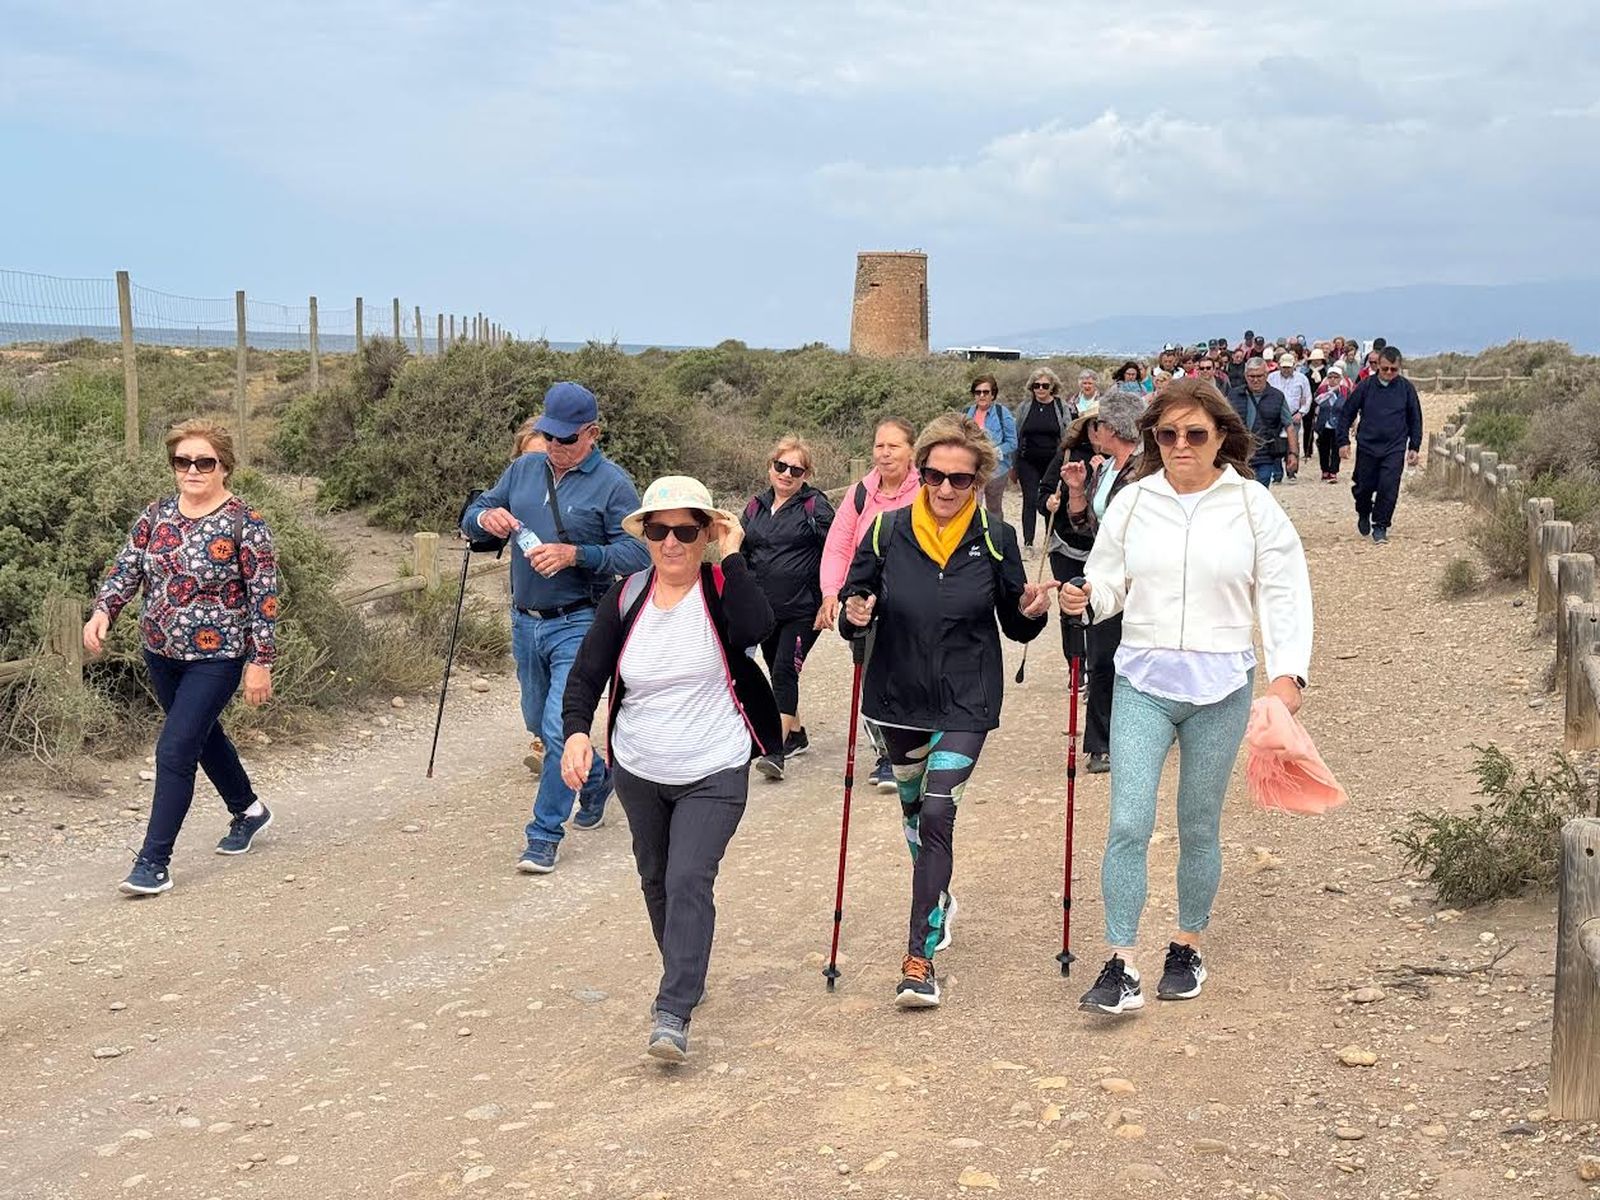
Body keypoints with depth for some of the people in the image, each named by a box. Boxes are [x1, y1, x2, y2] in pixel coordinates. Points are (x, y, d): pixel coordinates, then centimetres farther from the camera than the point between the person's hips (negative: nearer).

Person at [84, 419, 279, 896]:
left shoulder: (245, 522, -13)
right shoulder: (157, 514, 3)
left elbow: (264, 595, -12)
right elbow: (127, 566, 6)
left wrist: (260, 662, -14)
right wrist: (103, 610, -13)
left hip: (217, 657, -6)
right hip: (161, 654, 7)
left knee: (175, 750, -12)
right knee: (202, 734, 22)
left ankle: (154, 862, -5)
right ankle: (248, 810, 46)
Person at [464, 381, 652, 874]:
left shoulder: (612, 482, -9)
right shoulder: (524, 470, 8)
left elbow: (637, 552, -15)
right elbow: (471, 514, 12)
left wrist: (575, 554, -27)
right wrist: (486, 517, -13)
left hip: (578, 625, -7)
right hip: (526, 623, 7)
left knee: (559, 729, -12)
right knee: (539, 723, 20)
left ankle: (544, 834, -2)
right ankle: (596, 779, 45)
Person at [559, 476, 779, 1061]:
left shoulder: (722, 589, -10)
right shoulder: (625, 598, -3)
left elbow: (756, 628, -32)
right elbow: (586, 676, -3)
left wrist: (732, 558, -26)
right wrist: (575, 731, -21)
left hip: (714, 774, -4)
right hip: (639, 772, 4)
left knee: (688, 881, -17)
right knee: (655, 880, 19)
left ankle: (673, 1014, -15)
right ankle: (685, 975, 42)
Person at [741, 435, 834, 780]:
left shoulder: (815, 506, -5)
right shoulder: (756, 507, 11)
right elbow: (743, 557, 18)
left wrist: (828, 597, -14)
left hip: (802, 609, -6)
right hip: (764, 610, 6)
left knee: (785, 672, -14)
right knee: (779, 674, 14)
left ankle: (775, 750, -17)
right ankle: (796, 735, 31)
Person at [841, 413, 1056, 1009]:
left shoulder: (996, 540, -5)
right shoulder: (886, 532, -5)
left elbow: (1015, 626, 4)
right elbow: (854, 603, 2)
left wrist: (1032, 612, -18)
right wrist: (855, 617, -21)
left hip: (965, 703, -3)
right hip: (898, 697, 3)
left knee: (936, 815, -14)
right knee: (913, 807, 20)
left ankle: (920, 957, -9)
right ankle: (939, 900, 48)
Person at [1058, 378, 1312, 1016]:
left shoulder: (1253, 505, 0)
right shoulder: (1133, 502, 3)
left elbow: (1284, 593, 0)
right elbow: (1109, 582, 8)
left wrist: (1287, 672, -10)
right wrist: (1083, 598, -16)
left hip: (1220, 686, 0)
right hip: (1142, 682, 1)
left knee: (1199, 829, 11)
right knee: (1128, 825, -9)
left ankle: (1187, 949, 29)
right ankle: (1121, 968, -5)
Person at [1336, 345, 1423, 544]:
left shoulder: (1406, 388, 0)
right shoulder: (1365, 386, -3)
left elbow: (1415, 419, 9)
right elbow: (1346, 413, 4)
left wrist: (1414, 447, 6)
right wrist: (1343, 441, -1)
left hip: (1395, 448, 0)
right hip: (1367, 446, 1)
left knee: (1388, 488, -10)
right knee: (1364, 487, 8)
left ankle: (1380, 526, 3)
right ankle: (1364, 515, 37)